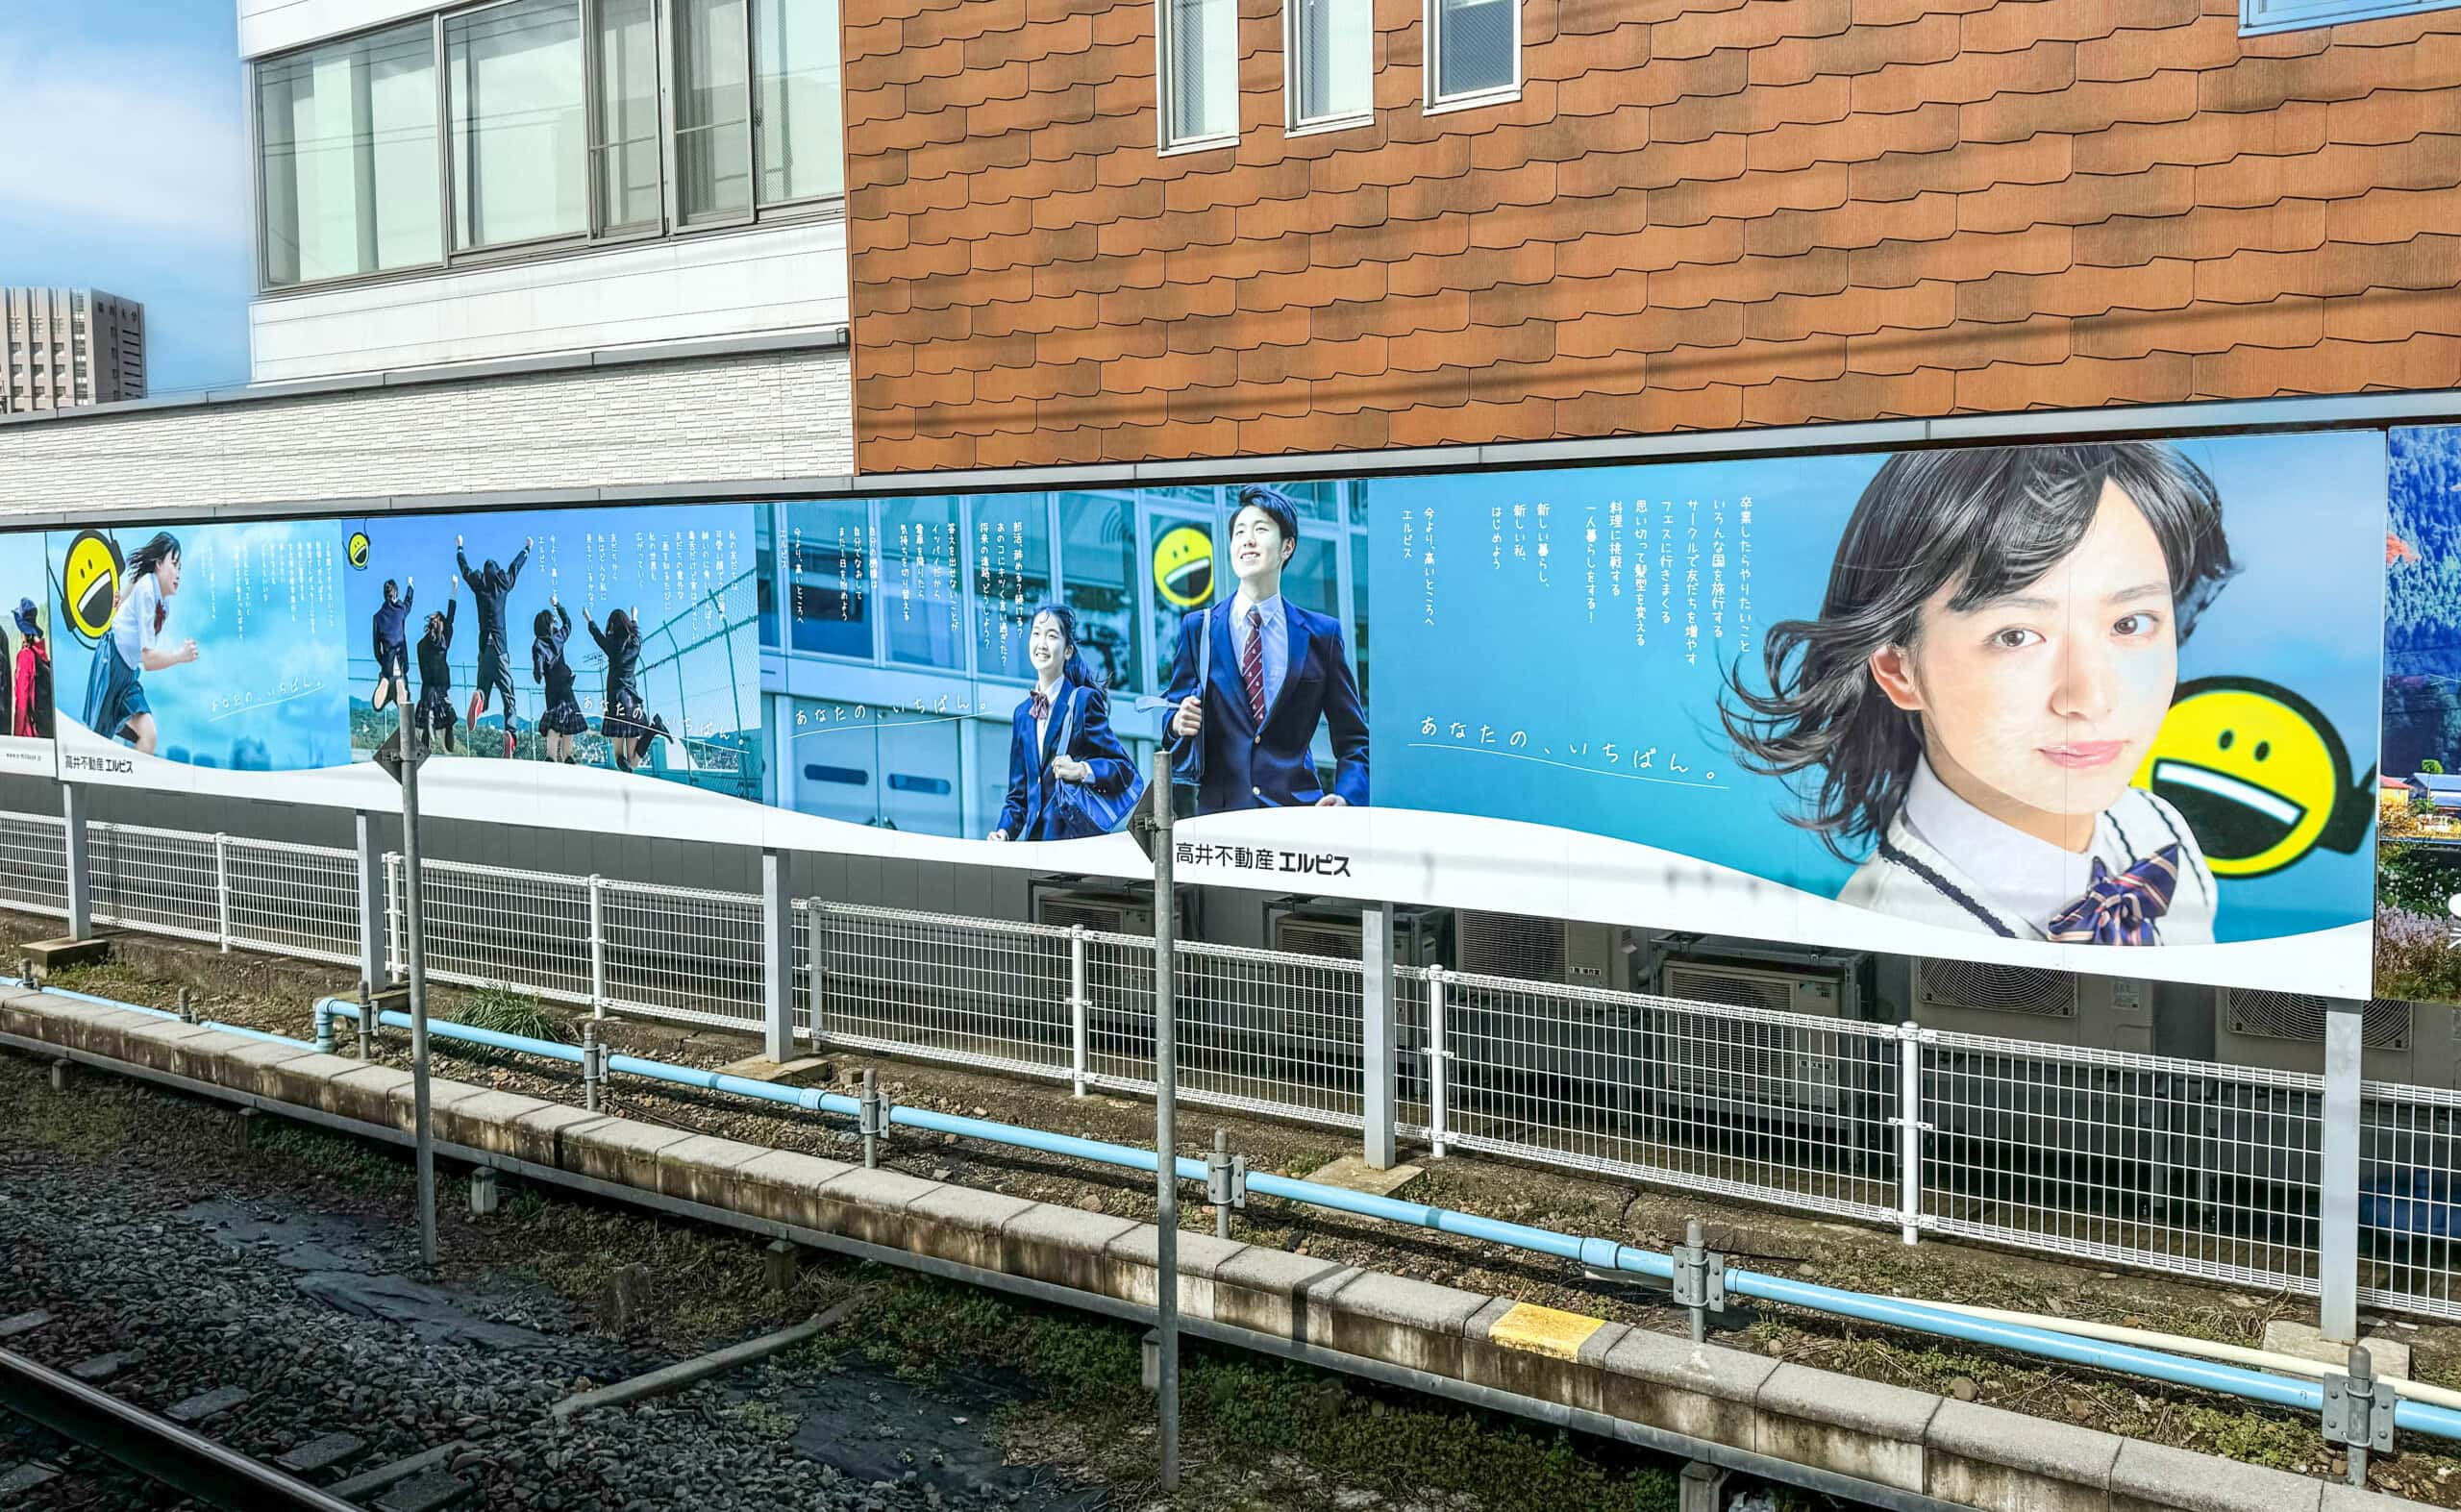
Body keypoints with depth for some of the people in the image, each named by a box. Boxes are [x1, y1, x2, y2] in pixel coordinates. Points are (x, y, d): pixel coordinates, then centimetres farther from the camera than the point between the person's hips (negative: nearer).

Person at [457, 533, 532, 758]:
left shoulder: (478, 584, 9)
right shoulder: (504, 584, 7)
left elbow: (465, 568, 26)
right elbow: (516, 565, 23)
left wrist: (459, 548, 44)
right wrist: (527, 548, 41)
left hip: (485, 646, 1)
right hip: (501, 647, -1)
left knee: (483, 687, 8)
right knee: (507, 693, -2)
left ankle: (478, 695, -29)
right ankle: (509, 730, -22)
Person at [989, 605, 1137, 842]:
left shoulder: (1084, 700, 0)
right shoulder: (1022, 714, 18)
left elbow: (1124, 769, -3)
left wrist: (1082, 771, -19)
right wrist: (1005, 831, 4)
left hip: (1080, 838, -5)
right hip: (1037, 836, 5)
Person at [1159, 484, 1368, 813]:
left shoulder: (1322, 634, 9)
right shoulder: (1197, 628, 11)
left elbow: (1353, 739, 10)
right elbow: (1173, 712, 16)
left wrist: (1345, 798, -8)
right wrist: (1179, 723, -8)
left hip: (1297, 812, 0)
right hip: (1218, 812, 1)